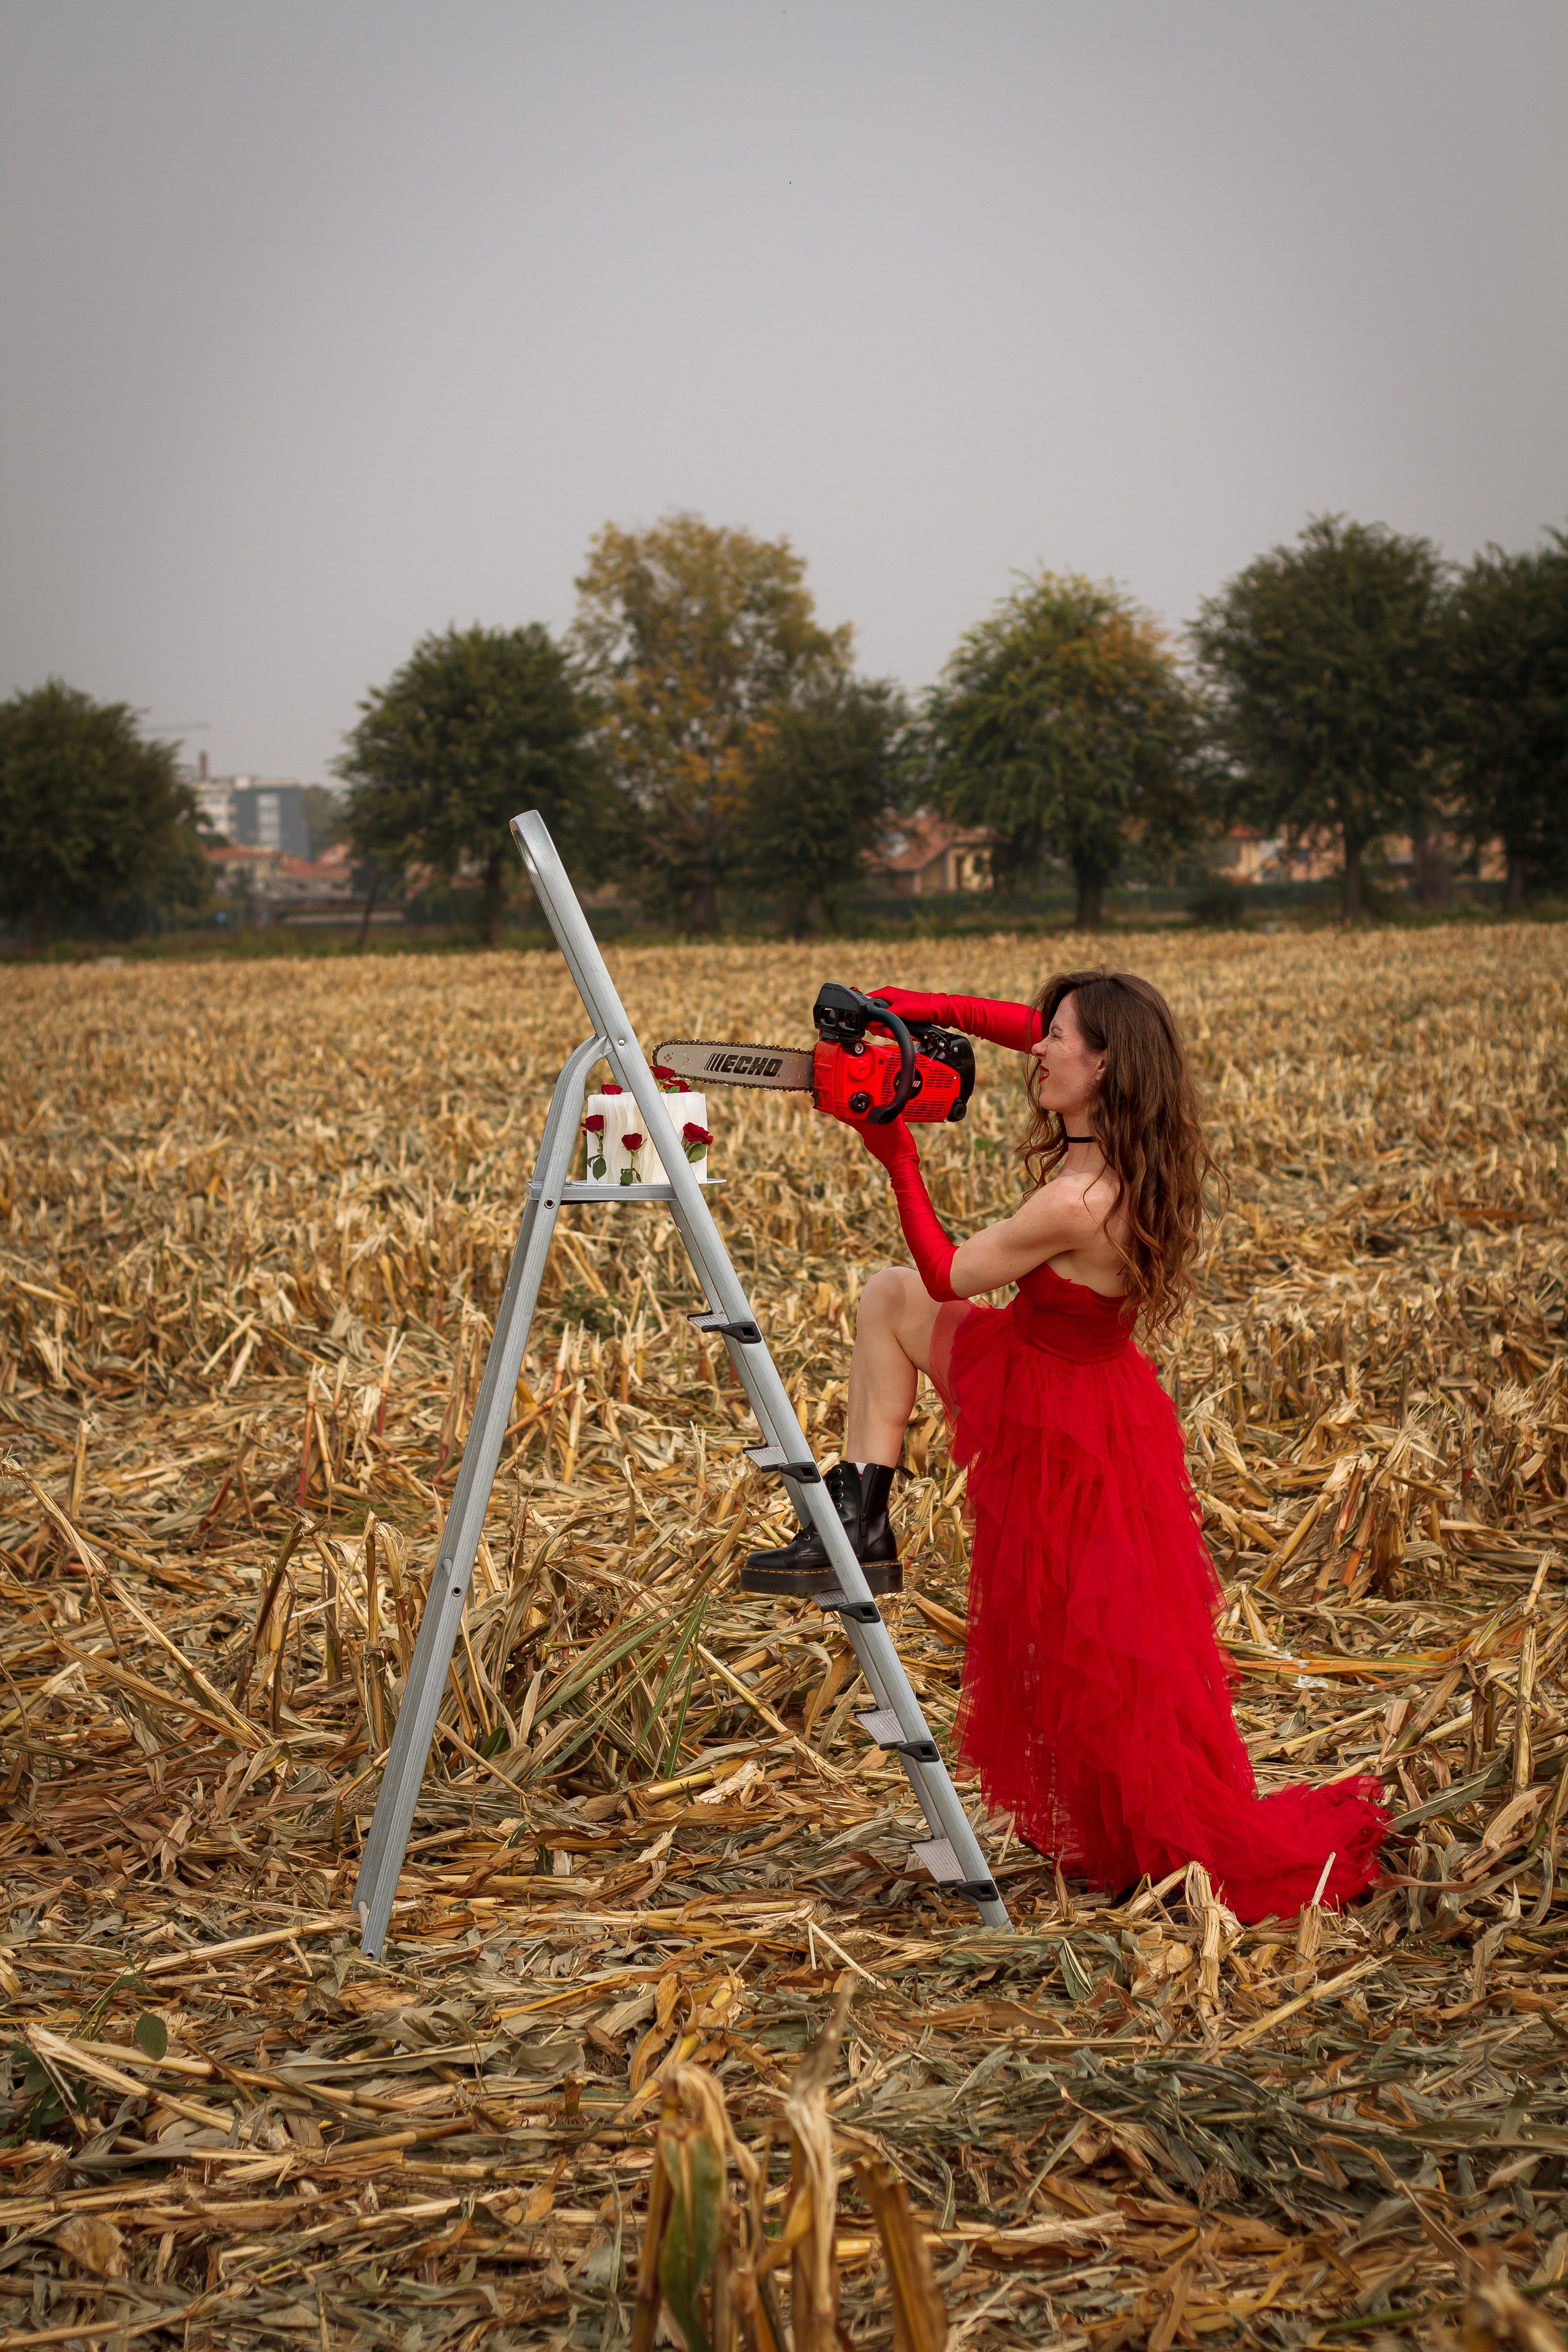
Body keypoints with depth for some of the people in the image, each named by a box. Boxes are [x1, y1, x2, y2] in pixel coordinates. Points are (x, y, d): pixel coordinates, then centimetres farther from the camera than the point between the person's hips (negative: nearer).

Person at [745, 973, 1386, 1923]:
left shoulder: (1076, 1203, -33)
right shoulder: (1136, 1155, -9)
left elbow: (949, 1275, -19)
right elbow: (1032, 1030, 5)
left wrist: (899, 1159, -15)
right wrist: (936, 1009, -7)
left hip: (1064, 1431, -9)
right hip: (1058, 1376, 9)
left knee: (1108, 1667, 5)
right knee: (889, 1296, 13)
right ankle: (863, 1518, 12)